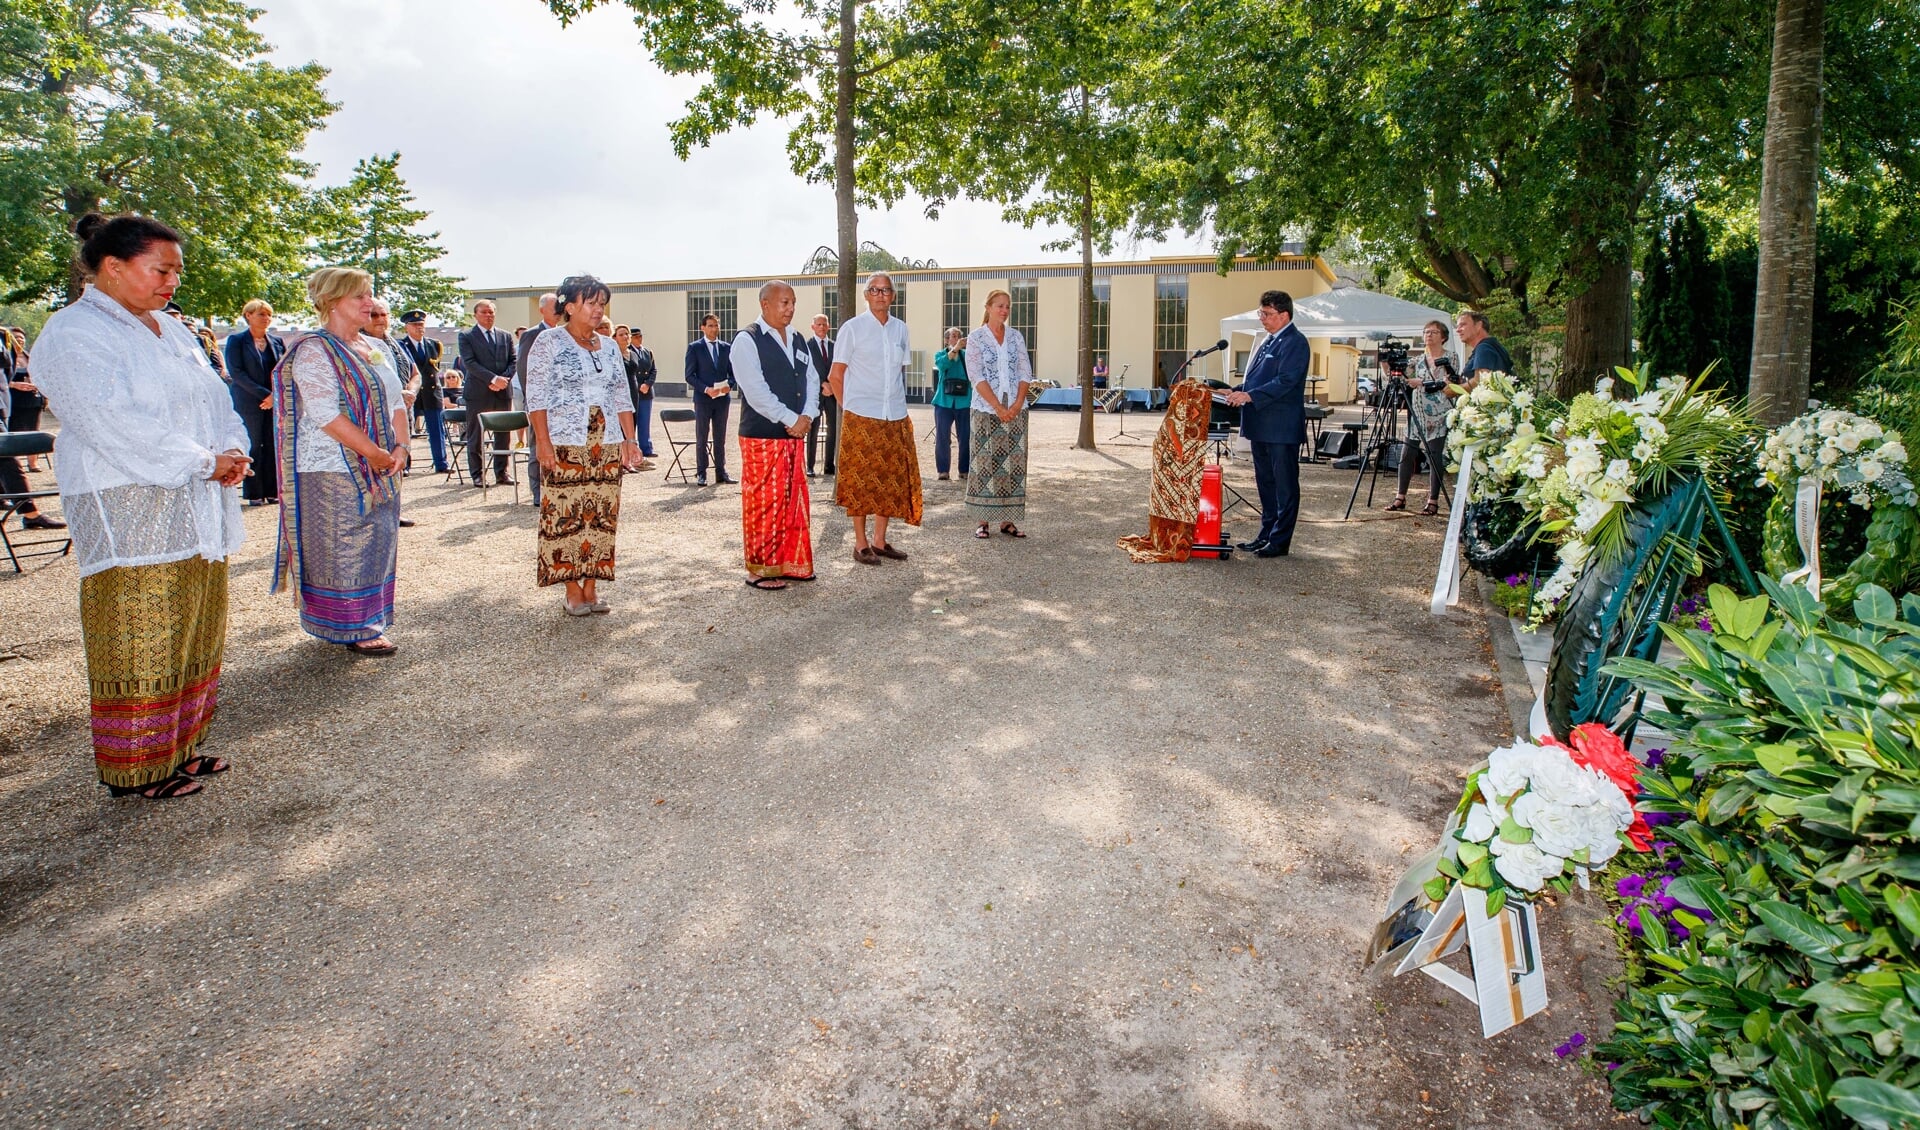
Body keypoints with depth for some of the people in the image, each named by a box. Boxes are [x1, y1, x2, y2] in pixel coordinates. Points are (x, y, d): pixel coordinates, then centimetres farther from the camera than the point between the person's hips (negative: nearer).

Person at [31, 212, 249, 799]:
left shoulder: (172, 331, 16)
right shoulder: (72, 334, -9)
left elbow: (213, 399, 13)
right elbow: (116, 424, -19)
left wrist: (232, 450, -6)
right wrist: (205, 462, -17)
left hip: (196, 510, 8)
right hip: (129, 514, -8)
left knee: (193, 635, 12)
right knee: (139, 645, -2)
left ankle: (178, 745, 24)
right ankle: (137, 769, 10)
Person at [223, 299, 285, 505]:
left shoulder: (277, 342, 13)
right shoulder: (236, 340, 0)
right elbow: (235, 372, -7)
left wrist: (276, 395, -7)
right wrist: (264, 394, -14)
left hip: (275, 402, 4)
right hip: (249, 403, -4)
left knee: (273, 447, 3)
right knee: (253, 447, -2)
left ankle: (272, 491, 9)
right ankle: (254, 494, 4)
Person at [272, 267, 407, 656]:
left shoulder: (374, 348, 14)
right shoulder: (314, 350, -10)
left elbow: (396, 403, 13)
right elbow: (327, 416, -19)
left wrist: (400, 448, -2)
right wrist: (377, 454, -18)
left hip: (379, 470, 8)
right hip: (334, 470, -8)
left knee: (378, 543, 11)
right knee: (344, 548, -1)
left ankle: (368, 622, 22)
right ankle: (353, 629, 8)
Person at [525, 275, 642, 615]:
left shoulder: (609, 346, 14)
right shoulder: (549, 342, -2)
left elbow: (622, 396, 16)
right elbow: (536, 397, -6)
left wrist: (630, 439, 8)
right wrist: (543, 442, -14)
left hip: (607, 445, 5)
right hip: (566, 446, -5)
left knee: (601, 517, 4)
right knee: (566, 516, -3)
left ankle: (591, 586, 12)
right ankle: (573, 590, 6)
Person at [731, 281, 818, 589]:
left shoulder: (798, 340, 15)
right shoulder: (747, 340, -7)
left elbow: (812, 379, 14)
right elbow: (755, 391, -16)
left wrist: (808, 416, -3)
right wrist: (792, 419, -14)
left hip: (795, 435, 7)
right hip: (762, 436, -7)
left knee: (795, 501, 10)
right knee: (763, 503, -2)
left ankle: (791, 563, 21)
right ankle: (760, 569, 8)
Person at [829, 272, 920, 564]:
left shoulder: (900, 329, 10)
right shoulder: (853, 328, -2)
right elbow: (836, 375, 1)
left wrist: (899, 402, 11)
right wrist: (849, 408, -1)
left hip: (895, 418, 5)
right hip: (861, 417, -4)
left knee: (892, 479, 7)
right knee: (861, 480, -1)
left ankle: (879, 541, 18)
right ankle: (861, 543, 9)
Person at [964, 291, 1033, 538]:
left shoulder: (1016, 337, 10)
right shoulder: (976, 338, -1)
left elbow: (1025, 372, 6)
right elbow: (976, 376, -9)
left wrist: (1017, 405, -9)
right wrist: (999, 408, -15)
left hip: (1015, 409, 4)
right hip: (986, 409, -3)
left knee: (1014, 463, 3)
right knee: (985, 463, -2)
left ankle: (1008, 520, 9)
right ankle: (983, 521, 5)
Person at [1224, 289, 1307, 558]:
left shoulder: (1295, 342, -12)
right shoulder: (1268, 341, 17)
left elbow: (1286, 381, -22)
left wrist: (1249, 396, -26)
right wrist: (1237, 392, 7)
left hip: (1282, 427, -10)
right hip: (1261, 425, 10)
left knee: (1285, 485, 0)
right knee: (1265, 483, 15)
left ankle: (1280, 541, 5)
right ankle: (1266, 535, 25)